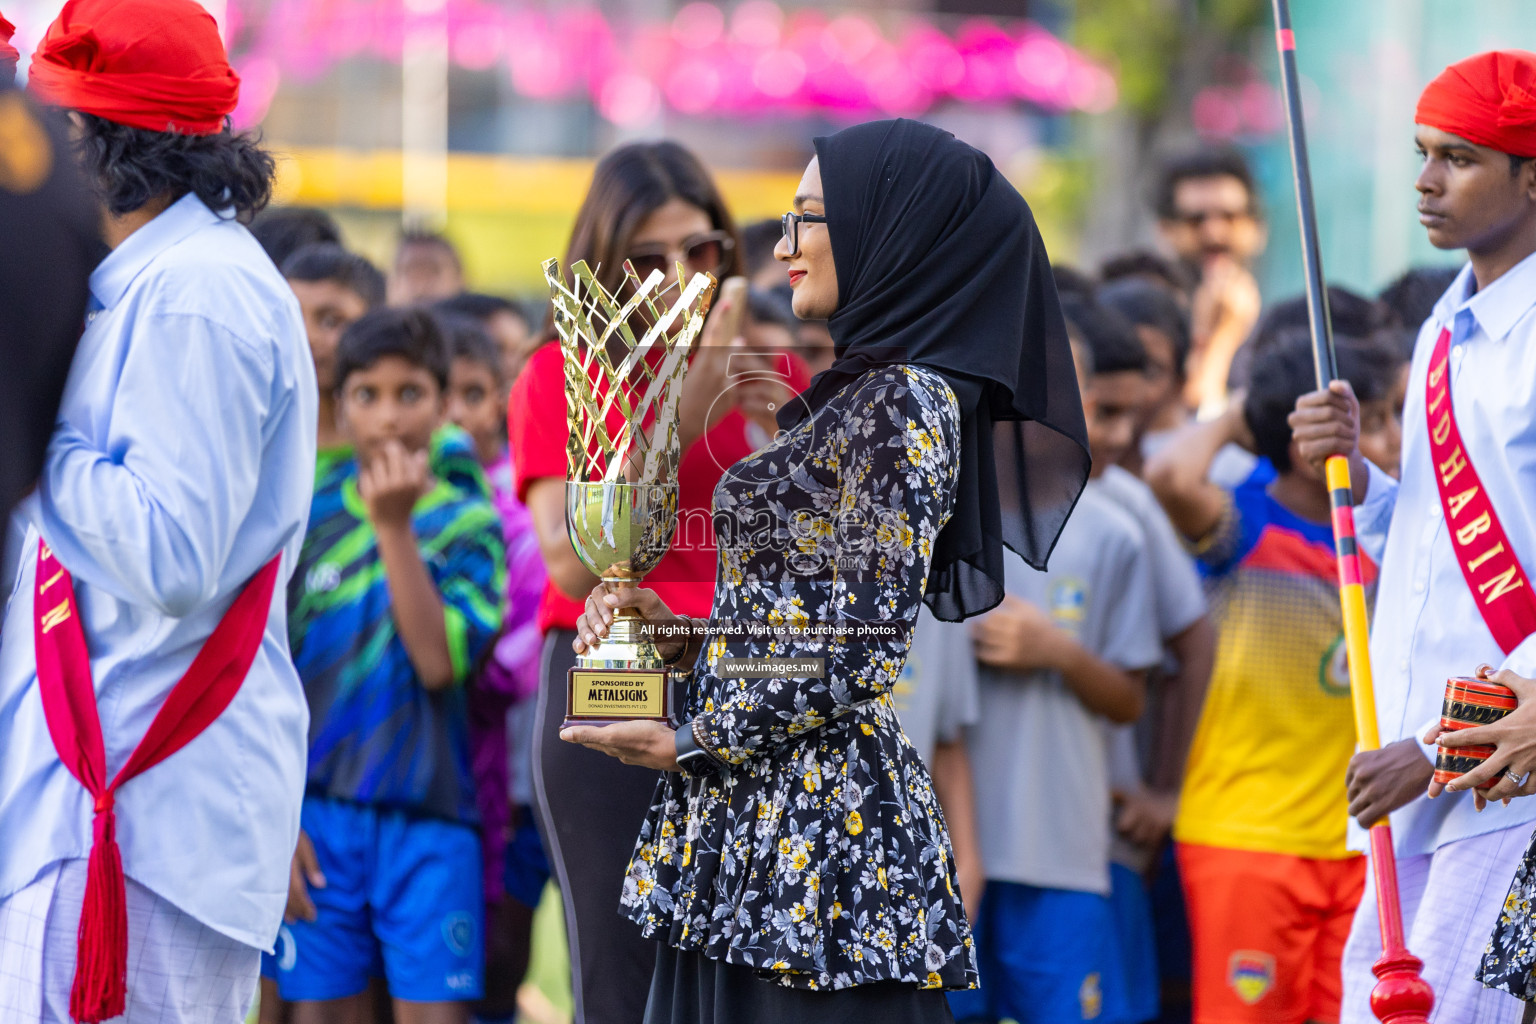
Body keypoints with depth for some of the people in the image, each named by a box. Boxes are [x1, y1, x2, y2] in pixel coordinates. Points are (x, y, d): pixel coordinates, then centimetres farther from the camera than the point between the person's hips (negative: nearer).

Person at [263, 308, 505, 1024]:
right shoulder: (306, 518, 6)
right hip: (319, 812, 1)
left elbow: (439, 662, -11)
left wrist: (395, 526, -13)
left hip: (428, 812, -1)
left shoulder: (468, 523, 3)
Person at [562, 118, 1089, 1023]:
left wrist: (689, 743, -8)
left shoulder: (903, 404, -12)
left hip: (819, 838, -9)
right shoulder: (863, 396, 16)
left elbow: (858, 648, -17)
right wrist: (677, 630, 6)